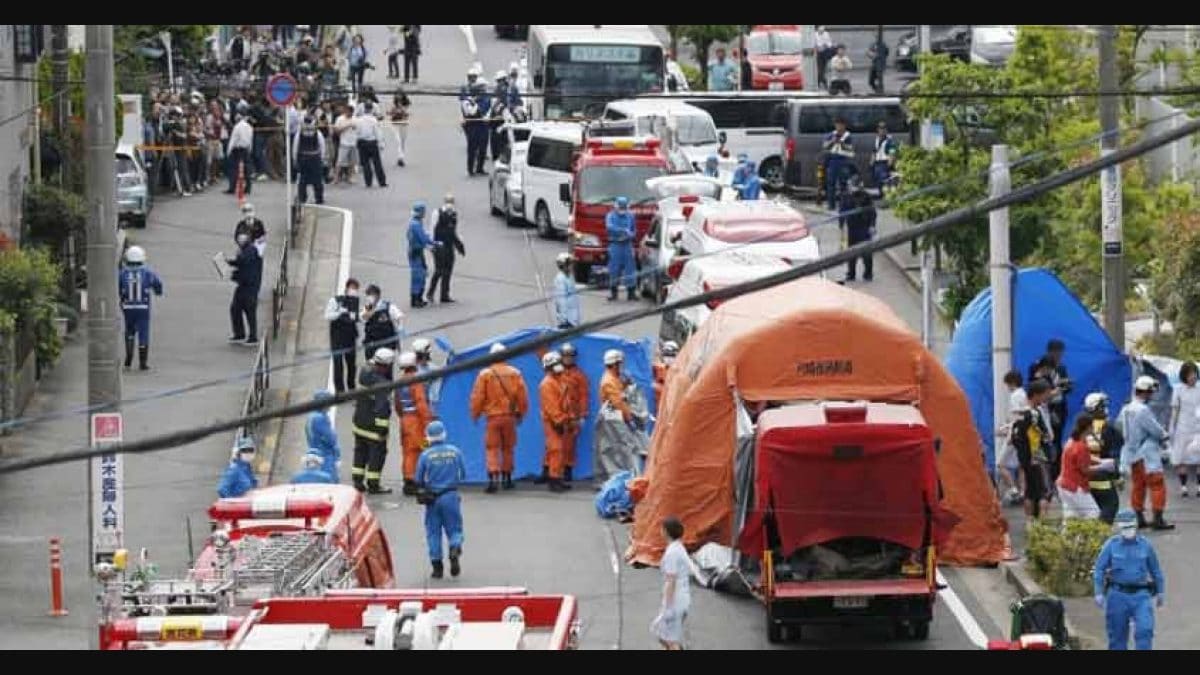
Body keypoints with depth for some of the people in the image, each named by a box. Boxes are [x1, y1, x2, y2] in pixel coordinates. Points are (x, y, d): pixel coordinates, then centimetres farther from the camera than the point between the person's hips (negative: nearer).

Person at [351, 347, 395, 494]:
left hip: (360, 420, 8)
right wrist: (383, 426, -21)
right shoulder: (381, 384, -26)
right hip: (374, 425, -8)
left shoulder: (365, 373, -4)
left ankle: (357, 481, 25)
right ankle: (373, 484, 10)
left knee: (361, 451, 18)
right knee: (377, 453, 4)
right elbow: (381, 406, -25)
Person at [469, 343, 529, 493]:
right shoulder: (515, 373, 0)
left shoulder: (485, 374, -7)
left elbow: (477, 397, -4)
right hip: (510, 416, 2)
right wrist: (521, 413, 18)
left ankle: (493, 478, -16)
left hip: (493, 417, -2)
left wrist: (475, 414, 10)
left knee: (492, 448, -1)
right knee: (507, 448, 16)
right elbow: (522, 396, 4)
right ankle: (506, 478, 23)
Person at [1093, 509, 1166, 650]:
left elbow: (1155, 570, 14)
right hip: (1118, 595, 0)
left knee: (1145, 629, -15)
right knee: (1117, 633, 6)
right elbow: (1099, 569, 1)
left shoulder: (1145, 545, 3)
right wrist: (1099, 593, -7)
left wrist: (1160, 591, 18)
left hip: (1140, 595, 0)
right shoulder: (1111, 545, -1)